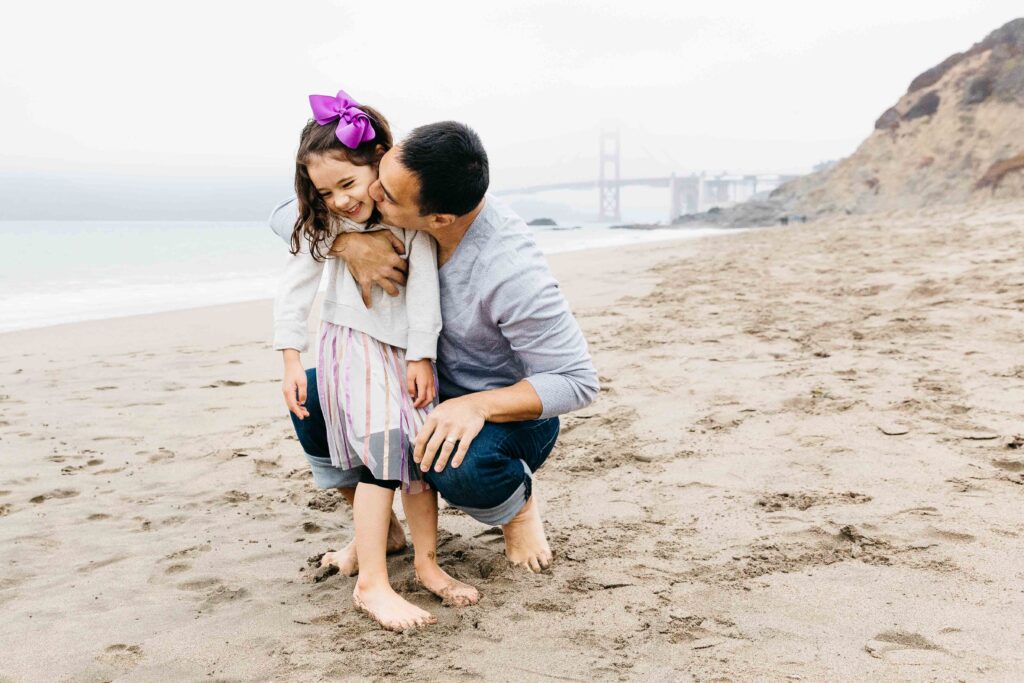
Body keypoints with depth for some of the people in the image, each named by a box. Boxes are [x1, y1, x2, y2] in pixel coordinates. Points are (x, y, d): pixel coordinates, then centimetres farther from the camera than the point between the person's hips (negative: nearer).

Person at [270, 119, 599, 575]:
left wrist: (478, 405, -41)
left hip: (511, 413, -6)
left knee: (459, 467, -38)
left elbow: (577, 381, -27)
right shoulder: (406, 198, -15)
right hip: (431, 392, 6)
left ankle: (519, 502, 0)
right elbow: (287, 216, -9)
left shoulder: (511, 272, -34)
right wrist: (347, 243, -31)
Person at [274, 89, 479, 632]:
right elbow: (294, 288, -3)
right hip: (350, 344, -2)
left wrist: (422, 356, -11)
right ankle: (370, 584, -14)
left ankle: (427, 564, 16)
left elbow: (424, 284, -9)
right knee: (384, 453, -15)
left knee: (421, 452, 3)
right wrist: (291, 360, -6)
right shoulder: (321, 224, -5)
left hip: (405, 349, 3)